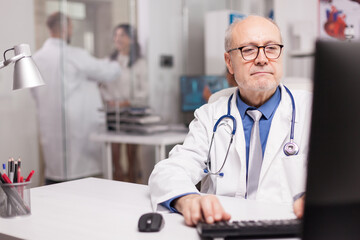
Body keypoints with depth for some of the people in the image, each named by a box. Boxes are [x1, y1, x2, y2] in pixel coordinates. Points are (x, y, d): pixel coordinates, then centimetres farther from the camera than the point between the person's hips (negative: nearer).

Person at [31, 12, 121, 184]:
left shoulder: (36, 58, 7)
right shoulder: (74, 55, -13)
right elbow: (107, 73, -4)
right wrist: (118, 65, 19)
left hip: (50, 129, 7)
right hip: (77, 127, -7)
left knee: (54, 173, 12)